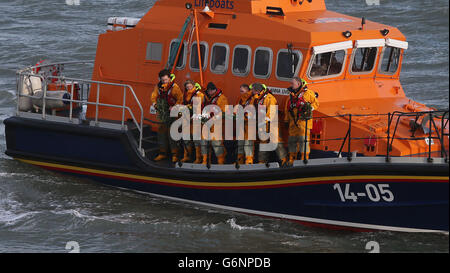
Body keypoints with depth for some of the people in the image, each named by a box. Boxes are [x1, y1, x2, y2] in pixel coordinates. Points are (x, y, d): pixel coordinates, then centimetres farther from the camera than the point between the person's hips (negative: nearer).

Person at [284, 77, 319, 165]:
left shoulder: (307, 93, -1)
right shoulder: (291, 95, 19)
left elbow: (316, 103, 1)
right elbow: (287, 109, 25)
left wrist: (310, 108, -15)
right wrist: (286, 120, 24)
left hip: (303, 121, -7)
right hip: (293, 122, 7)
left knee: (303, 139, -12)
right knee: (292, 140, 8)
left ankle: (305, 158, -10)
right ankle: (291, 160, 15)